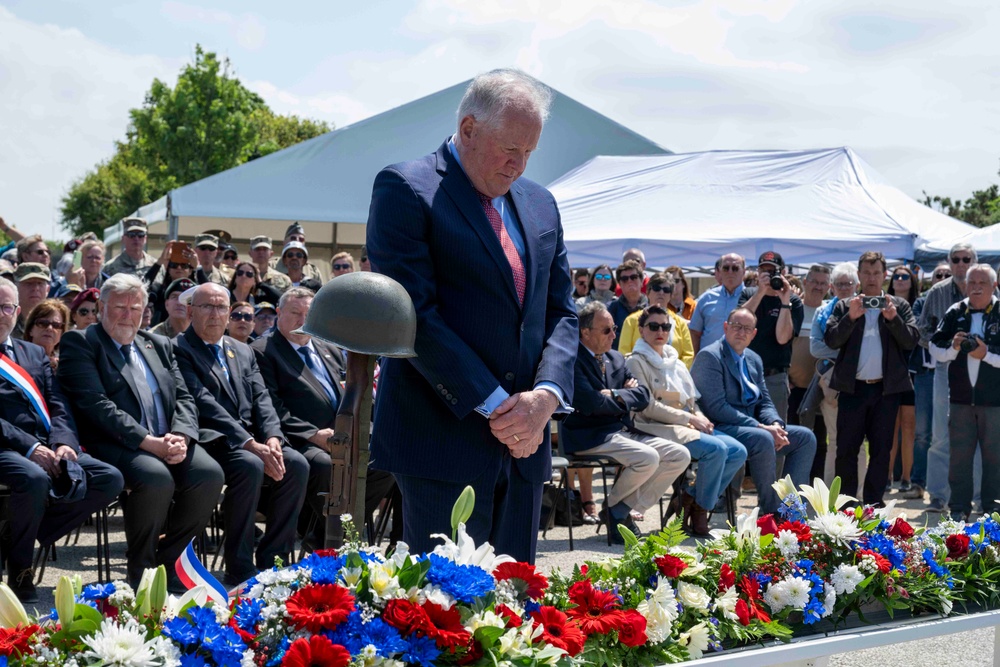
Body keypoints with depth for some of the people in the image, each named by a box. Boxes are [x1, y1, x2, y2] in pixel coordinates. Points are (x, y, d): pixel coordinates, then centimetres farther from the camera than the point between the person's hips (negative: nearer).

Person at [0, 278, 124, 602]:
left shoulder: (34, 354, 25)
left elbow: (58, 406, 14)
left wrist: (63, 443, -7)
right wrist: (30, 448, -18)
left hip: (48, 449, 6)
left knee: (110, 479, -15)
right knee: (34, 479, -38)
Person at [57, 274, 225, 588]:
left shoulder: (159, 346, 22)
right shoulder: (80, 343, 2)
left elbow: (184, 397, 15)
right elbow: (96, 405, -11)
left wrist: (181, 437, -9)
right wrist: (149, 442, -19)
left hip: (168, 443, 6)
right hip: (114, 444, -6)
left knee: (210, 473, -23)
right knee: (157, 477, -35)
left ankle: (167, 562, -4)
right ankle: (140, 571, -12)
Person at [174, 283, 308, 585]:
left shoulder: (243, 352, 22)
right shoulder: (179, 349, -2)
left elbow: (262, 400, 11)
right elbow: (204, 403, -13)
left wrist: (272, 438, -11)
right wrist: (250, 444, -21)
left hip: (252, 439, 7)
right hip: (211, 441, -7)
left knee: (296, 464, -19)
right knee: (250, 466, -34)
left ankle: (271, 560, -11)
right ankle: (239, 569, -24)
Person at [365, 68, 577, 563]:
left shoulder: (539, 204, 17)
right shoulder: (407, 188, -5)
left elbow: (561, 312, 16)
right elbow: (413, 314, -13)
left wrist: (546, 394, -5)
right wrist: (493, 404, -15)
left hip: (523, 444, 6)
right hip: (442, 440, -6)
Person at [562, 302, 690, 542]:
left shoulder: (616, 359, 17)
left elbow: (643, 396, 9)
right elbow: (591, 403, -21)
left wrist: (616, 395, -10)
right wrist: (625, 399, -3)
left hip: (624, 432, 9)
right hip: (590, 437, -9)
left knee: (680, 455, -6)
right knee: (648, 458, -30)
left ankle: (623, 509, -3)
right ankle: (612, 506, -2)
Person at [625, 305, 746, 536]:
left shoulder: (675, 361, 23)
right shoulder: (636, 361, -1)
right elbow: (648, 407, -11)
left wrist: (699, 417, -1)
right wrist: (689, 418, -14)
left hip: (687, 427, 8)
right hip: (658, 429, -8)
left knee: (738, 452, -12)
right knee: (716, 449, -29)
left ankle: (690, 498, -4)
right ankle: (700, 512, -13)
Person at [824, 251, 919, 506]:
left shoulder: (899, 305, 9)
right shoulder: (844, 306, 9)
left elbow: (911, 340, -1)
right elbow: (831, 339, -3)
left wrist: (893, 318, -16)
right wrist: (851, 317, -17)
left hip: (887, 388, 0)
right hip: (853, 387, 0)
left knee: (881, 449, 4)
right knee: (846, 448, 0)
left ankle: (873, 504, 10)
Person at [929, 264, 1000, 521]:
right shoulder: (955, 313, 7)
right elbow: (935, 348, 9)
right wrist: (953, 347, -9)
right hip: (961, 397, 3)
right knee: (959, 455, 7)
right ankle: (959, 509, 16)